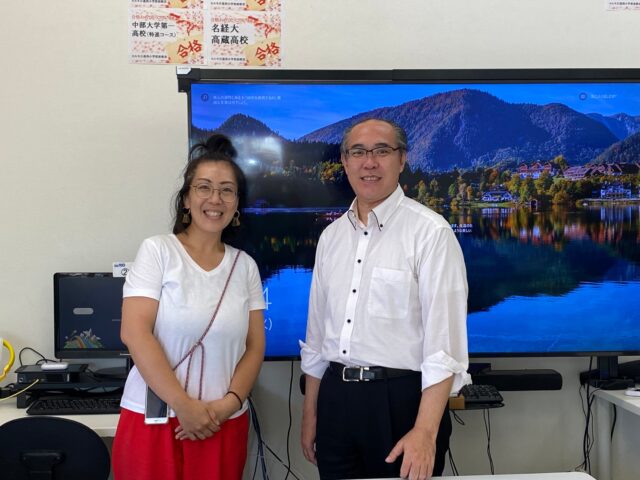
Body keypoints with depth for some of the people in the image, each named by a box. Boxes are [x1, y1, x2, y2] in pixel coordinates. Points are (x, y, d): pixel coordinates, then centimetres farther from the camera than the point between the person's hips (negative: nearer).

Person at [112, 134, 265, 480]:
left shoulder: (245, 265, 6)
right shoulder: (157, 251, -4)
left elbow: (255, 346, 6)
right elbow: (134, 333, -12)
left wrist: (229, 403, -9)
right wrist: (184, 406, -14)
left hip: (223, 425, 3)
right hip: (155, 420, -3)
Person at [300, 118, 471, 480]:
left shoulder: (430, 232, -11)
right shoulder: (331, 236, 8)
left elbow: (444, 340, -16)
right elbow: (318, 331, 12)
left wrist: (425, 431, -21)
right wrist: (310, 414, 14)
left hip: (402, 399, -5)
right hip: (335, 399, 6)